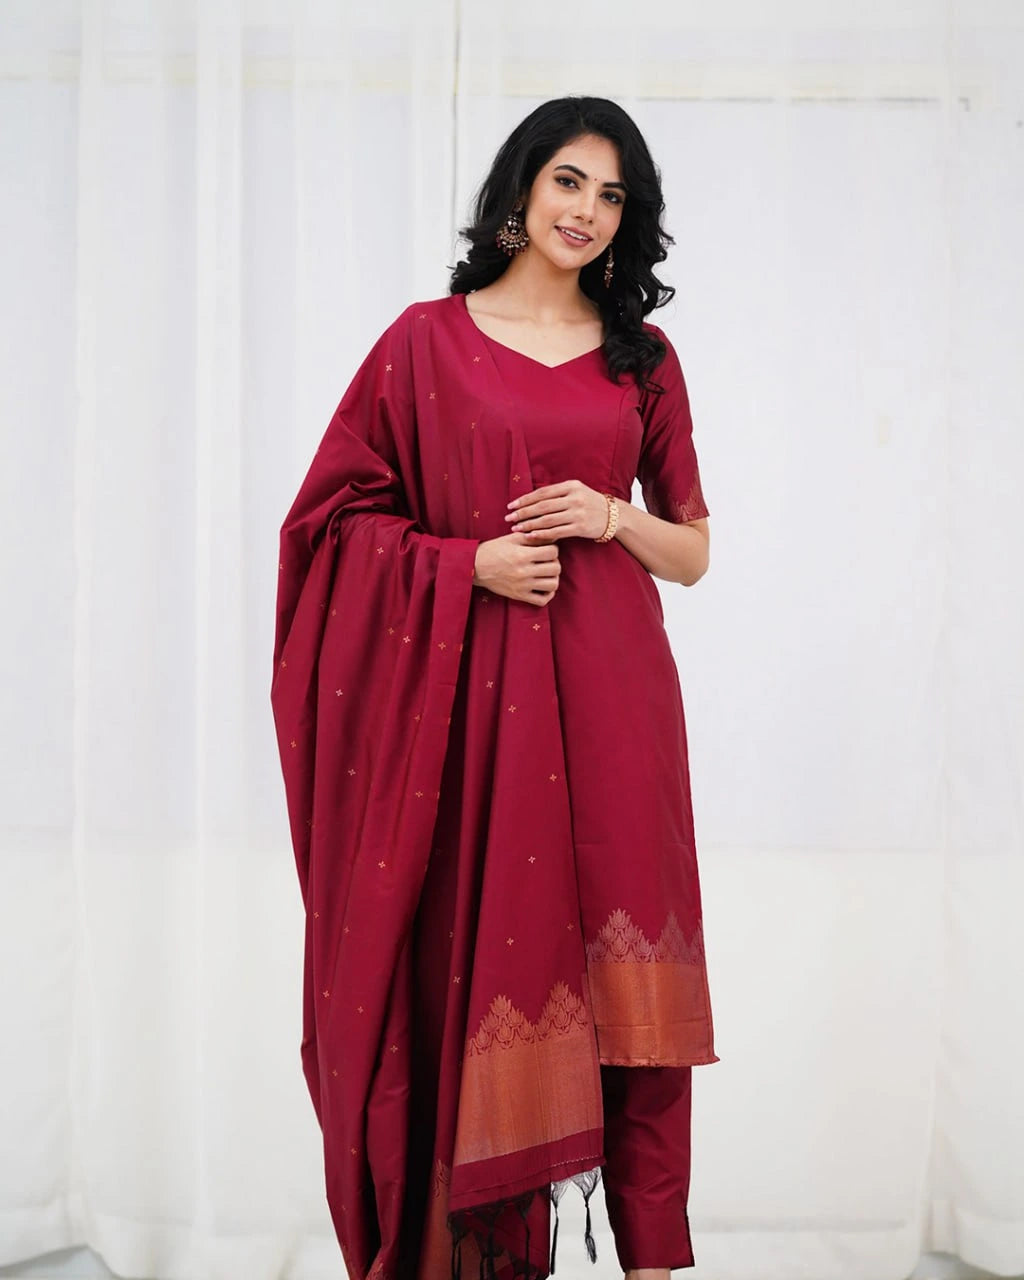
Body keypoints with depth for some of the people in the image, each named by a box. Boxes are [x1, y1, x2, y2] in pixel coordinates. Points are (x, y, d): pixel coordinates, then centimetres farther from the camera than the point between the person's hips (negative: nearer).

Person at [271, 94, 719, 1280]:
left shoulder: (643, 359, 13)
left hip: (605, 692, 2)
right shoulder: (428, 340, 6)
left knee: (619, 976, -1)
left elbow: (694, 552, 14)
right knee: (478, 959, 0)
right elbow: (341, 515, 4)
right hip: (470, 692, -2)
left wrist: (611, 517, -6)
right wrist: (470, 562, -10)